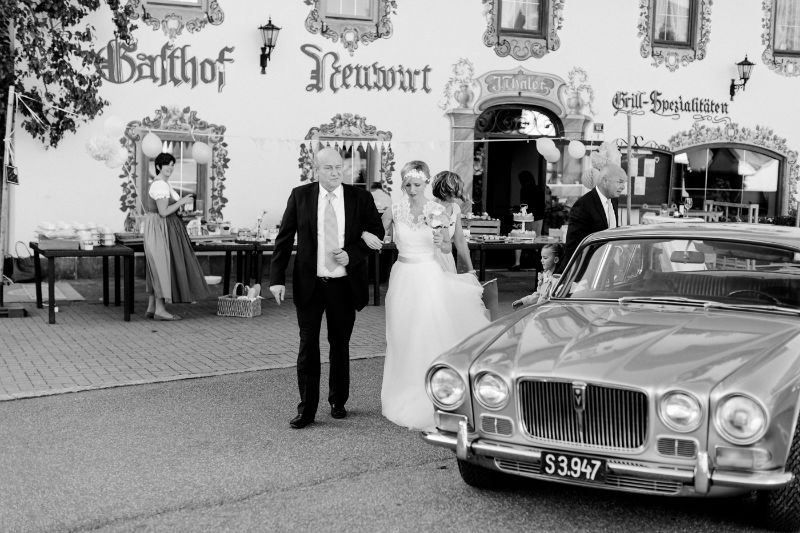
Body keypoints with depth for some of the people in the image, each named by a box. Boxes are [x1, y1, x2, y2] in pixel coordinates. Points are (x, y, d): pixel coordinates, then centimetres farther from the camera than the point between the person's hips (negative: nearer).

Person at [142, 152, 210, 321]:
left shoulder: (160, 183, 16)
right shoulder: (161, 185, -17)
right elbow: (163, 212, -23)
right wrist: (182, 201, -16)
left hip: (159, 228, 11)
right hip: (162, 229, -11)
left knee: (157, 269, 11)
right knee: (163, 267, -8)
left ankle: (151, 308, 13)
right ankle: (160, 310, -5)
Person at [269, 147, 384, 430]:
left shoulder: (360, 197, -1)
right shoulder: (300, 196, -2)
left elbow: (377, 231, 5)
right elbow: (284, 239, -1)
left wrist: (351, 255, -11)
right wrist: (277, 278, -8)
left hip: (344, 285, 1)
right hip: (309, 284, -1)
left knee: (340, 345, 14)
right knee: (308, 346, 2)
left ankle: (338, 401, 31)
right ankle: (306, 408, 11)